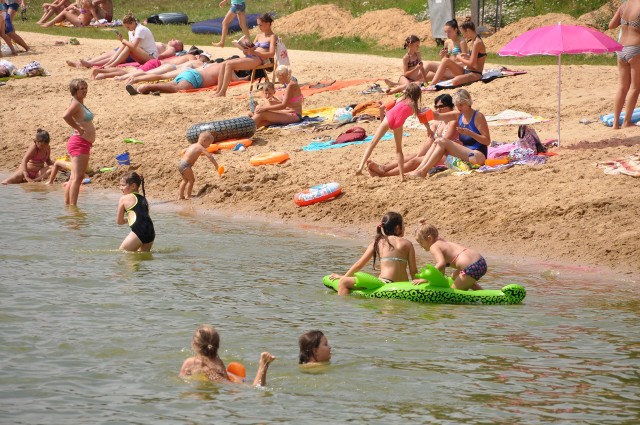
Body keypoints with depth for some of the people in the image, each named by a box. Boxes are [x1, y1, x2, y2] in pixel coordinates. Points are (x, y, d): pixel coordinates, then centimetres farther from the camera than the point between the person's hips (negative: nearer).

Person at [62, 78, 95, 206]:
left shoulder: (80, 103, 16)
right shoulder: (75, 104, -13)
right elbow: (66, 116, -33)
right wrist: (78, 128, -22)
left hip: (84, 144, 10)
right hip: (79, 143, -10)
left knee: (76, 177, 14)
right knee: (76, 177, -13)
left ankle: (67, 205, 19)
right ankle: (72, 206, -16)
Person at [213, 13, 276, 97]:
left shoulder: (272, 36, 0)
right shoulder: (259, 35, 25)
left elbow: (271, 54, -13)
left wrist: (254, 52, -21)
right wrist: (246, 50, -5)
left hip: (259, 60, -9)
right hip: (250, 58, 9)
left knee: (230, 64, -24)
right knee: (224, 64, -8)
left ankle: (222, 92, -25)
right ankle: (218, 91, -12)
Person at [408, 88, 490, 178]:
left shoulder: (478, 116, -8)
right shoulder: (458, 115, 12)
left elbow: (487, 141, -11)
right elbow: (438, 116, 3)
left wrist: (469, 133, -23)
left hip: (477, 155, -8)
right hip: (464, 153, 8)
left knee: (443, 142, -17)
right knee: (437, 142, -7)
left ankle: (422, 171, -21)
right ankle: (419, 169, -20)